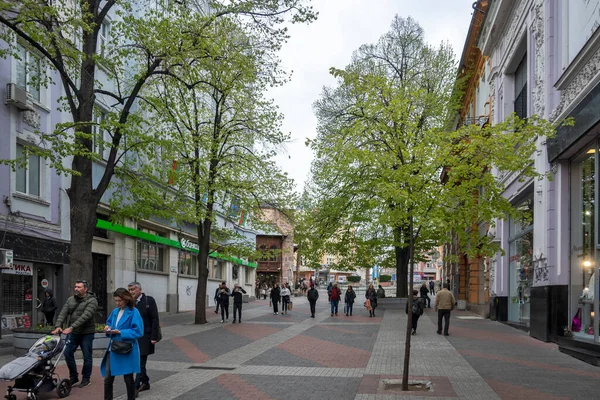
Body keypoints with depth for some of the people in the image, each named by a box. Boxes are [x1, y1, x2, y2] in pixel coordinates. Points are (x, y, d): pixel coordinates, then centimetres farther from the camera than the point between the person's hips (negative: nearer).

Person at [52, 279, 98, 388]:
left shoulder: (92, 301, -12)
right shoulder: (70, 299, 7)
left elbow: (85, 316, -23)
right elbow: (63, 313, -1)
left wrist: (71, 327, -31)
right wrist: (58, 326, -18)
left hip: (86, 333, -5)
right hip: (72, 333, 5)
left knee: (87, 357, 3)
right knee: (68, 354, 5)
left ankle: (86, 379, 19)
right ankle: (73, 377, 21)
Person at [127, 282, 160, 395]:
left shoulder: (149, 300, -7)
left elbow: (155, 319, -9)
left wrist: (154, 337, -14)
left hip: (145, 337, -5)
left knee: (141, 362, -6)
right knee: (139, 361, 12)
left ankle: (136, 387, -5)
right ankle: (145, 383, 26)